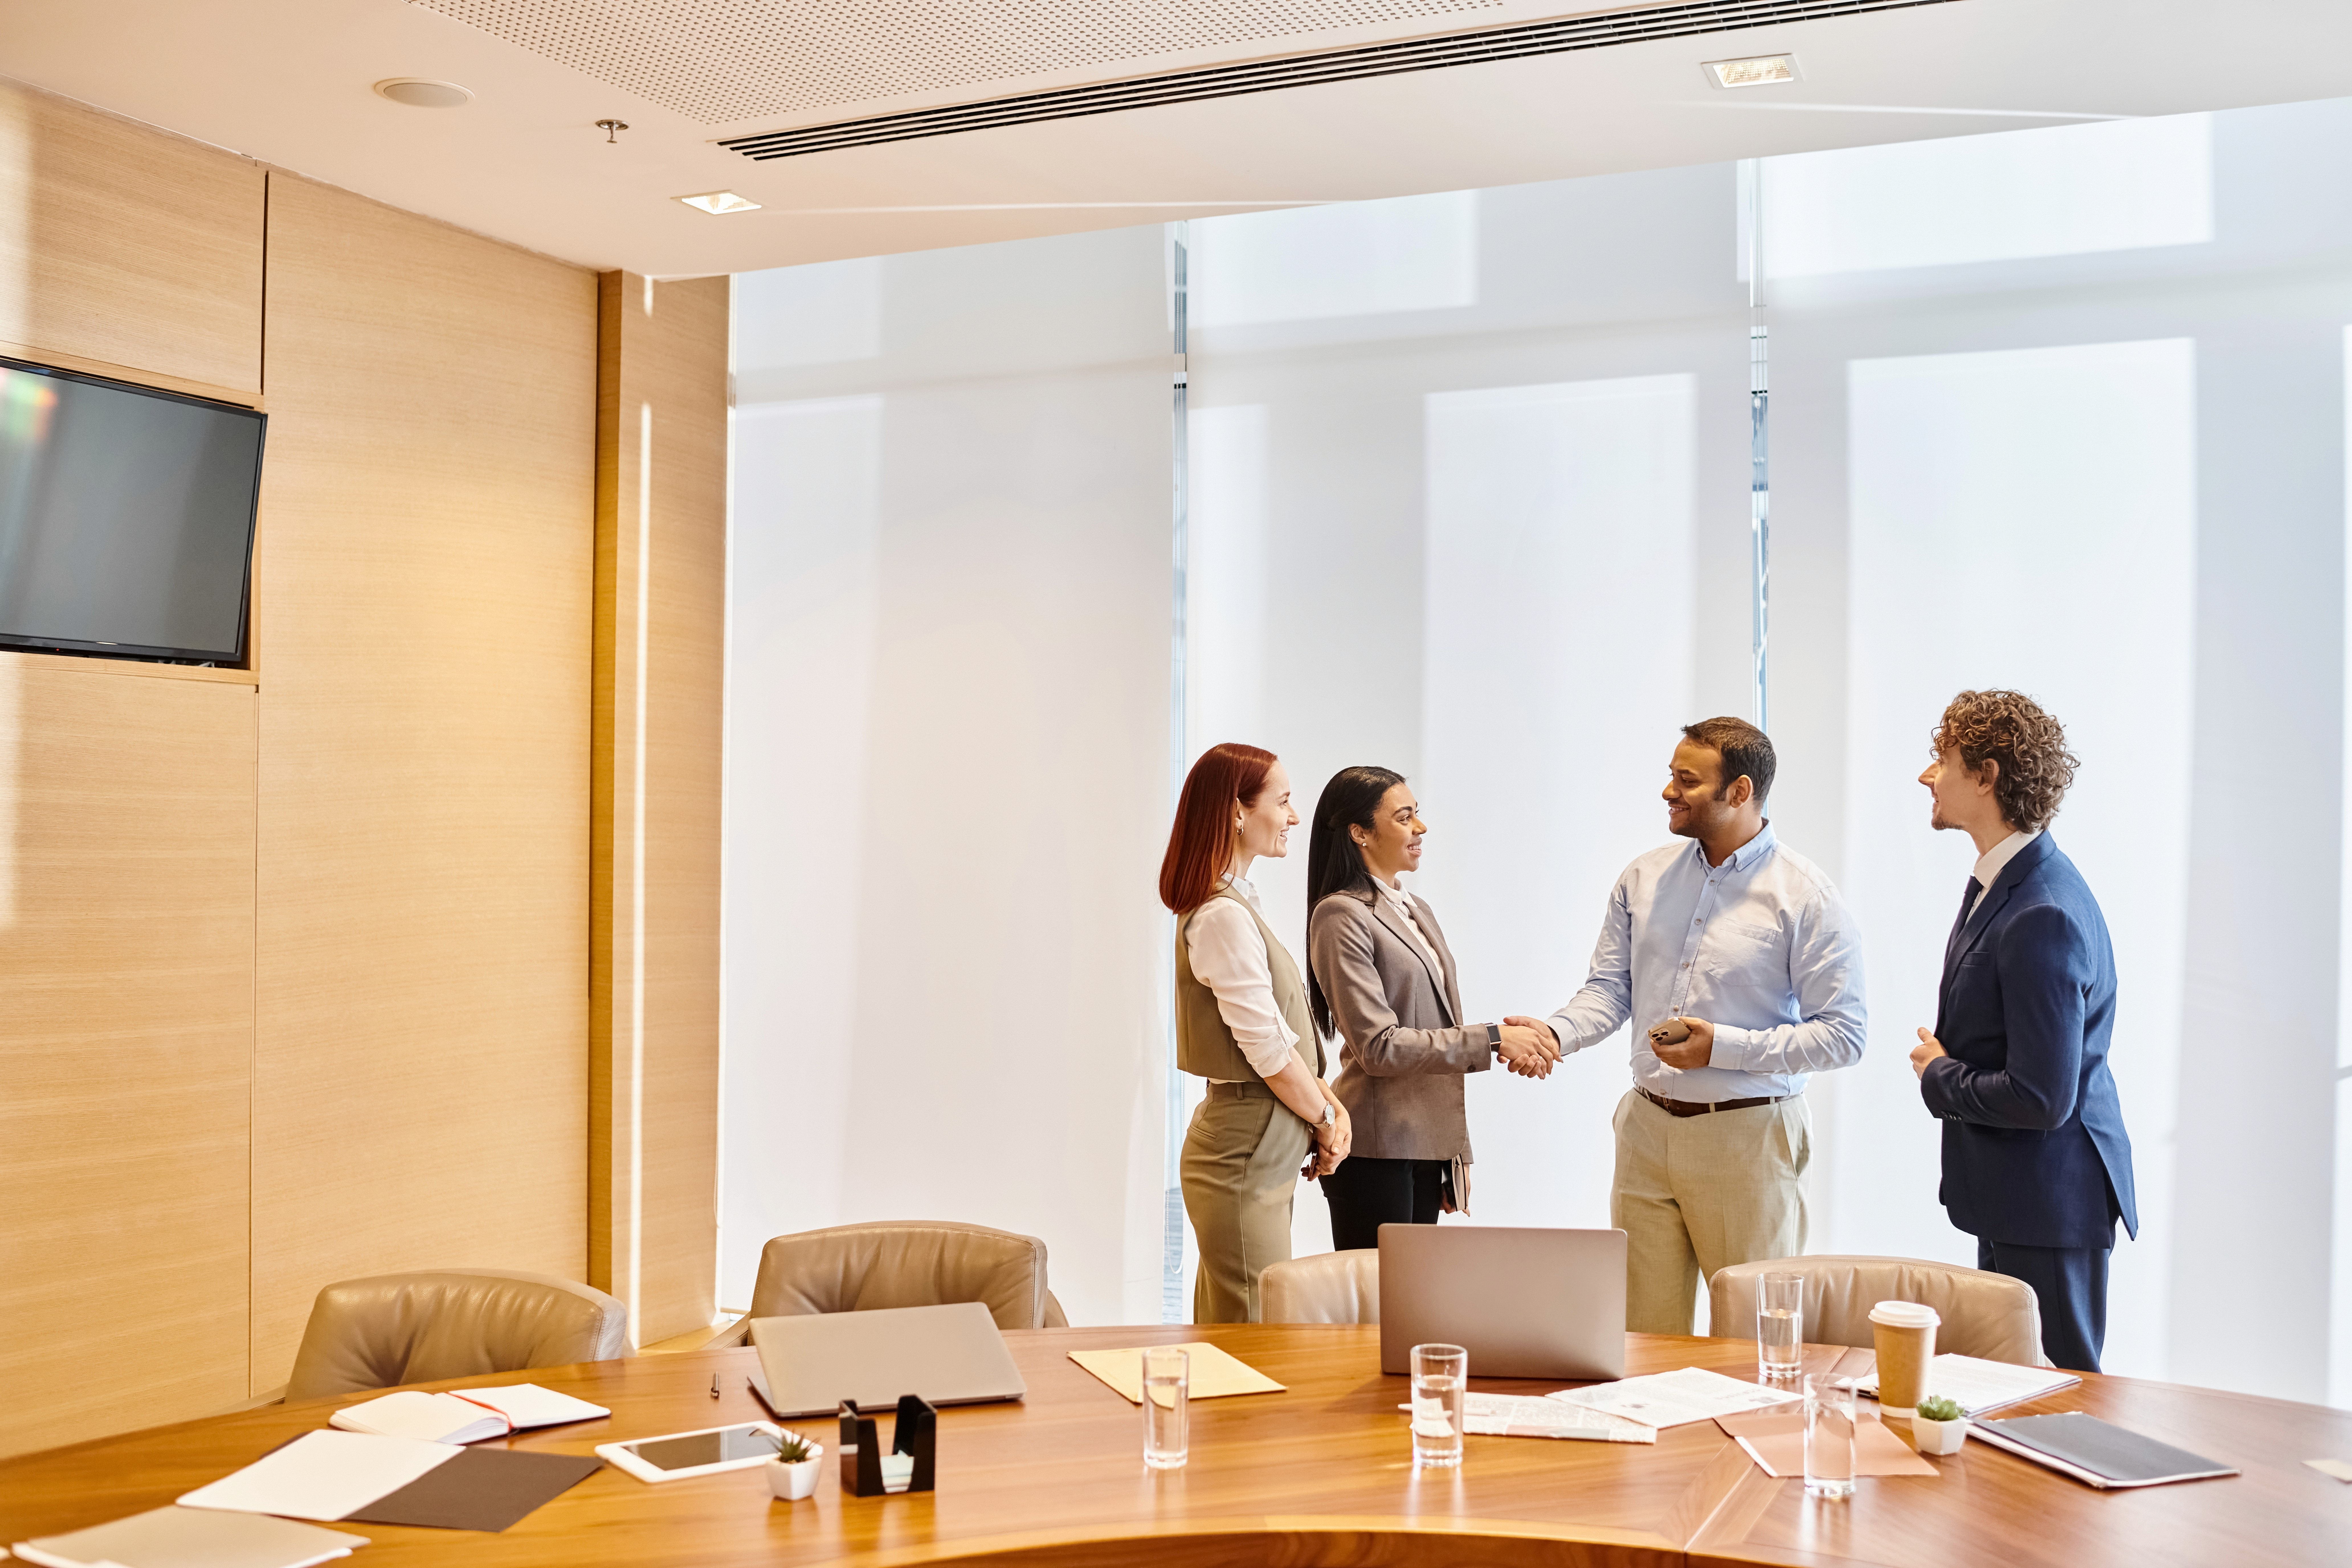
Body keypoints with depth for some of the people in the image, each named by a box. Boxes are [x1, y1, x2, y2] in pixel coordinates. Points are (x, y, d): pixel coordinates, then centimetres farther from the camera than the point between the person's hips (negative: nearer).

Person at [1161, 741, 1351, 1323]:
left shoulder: (1240, 905, 14)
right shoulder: (1225, 916, -17)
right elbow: (1268, 1052, -17)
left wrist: (1331, 1105, 4)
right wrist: (1326, 1121, -2)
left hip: (1260, 1155, 10)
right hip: (1244, 1161, -10)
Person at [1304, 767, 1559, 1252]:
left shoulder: (1418, 912, 17)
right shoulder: (1342, 916, -10)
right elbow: (1379, 1047, -17)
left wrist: (1458, 1154, 17)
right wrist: (1493, 1040, -16)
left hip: (1426, 1147, 8)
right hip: (1376, 1150, -8)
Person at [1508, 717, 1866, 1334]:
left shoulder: (1805, 895, -9)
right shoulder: (1643, 879, 7)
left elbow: (1843, 1034, -12)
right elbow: (1610, 988, 9)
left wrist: (1723, 1047, -18)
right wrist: (1554, 1033, -11)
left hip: (1748, 1139, -4)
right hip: (1647, 1129, 5)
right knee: (1643, 1332, 11)